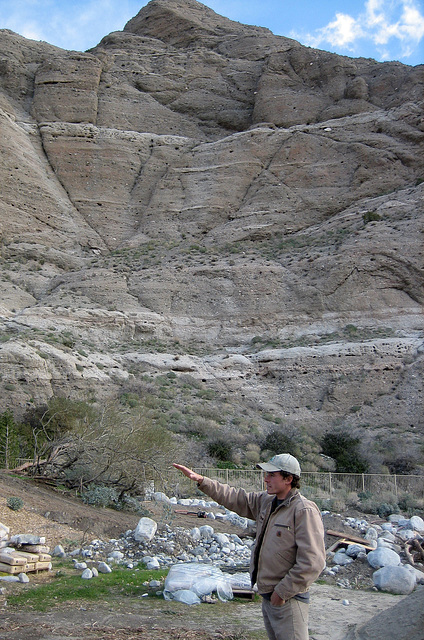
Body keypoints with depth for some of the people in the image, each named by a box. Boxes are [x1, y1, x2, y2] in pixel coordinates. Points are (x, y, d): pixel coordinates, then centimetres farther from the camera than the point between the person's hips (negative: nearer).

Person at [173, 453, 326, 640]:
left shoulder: (305, 511, -19)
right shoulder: (265, 501, 6)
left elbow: (312, 562, -22)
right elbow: (234, 498, 14)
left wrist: (282, 591, -16)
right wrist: (201, 480, 7)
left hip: (289, 600, -8)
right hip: (268, 597, 8)